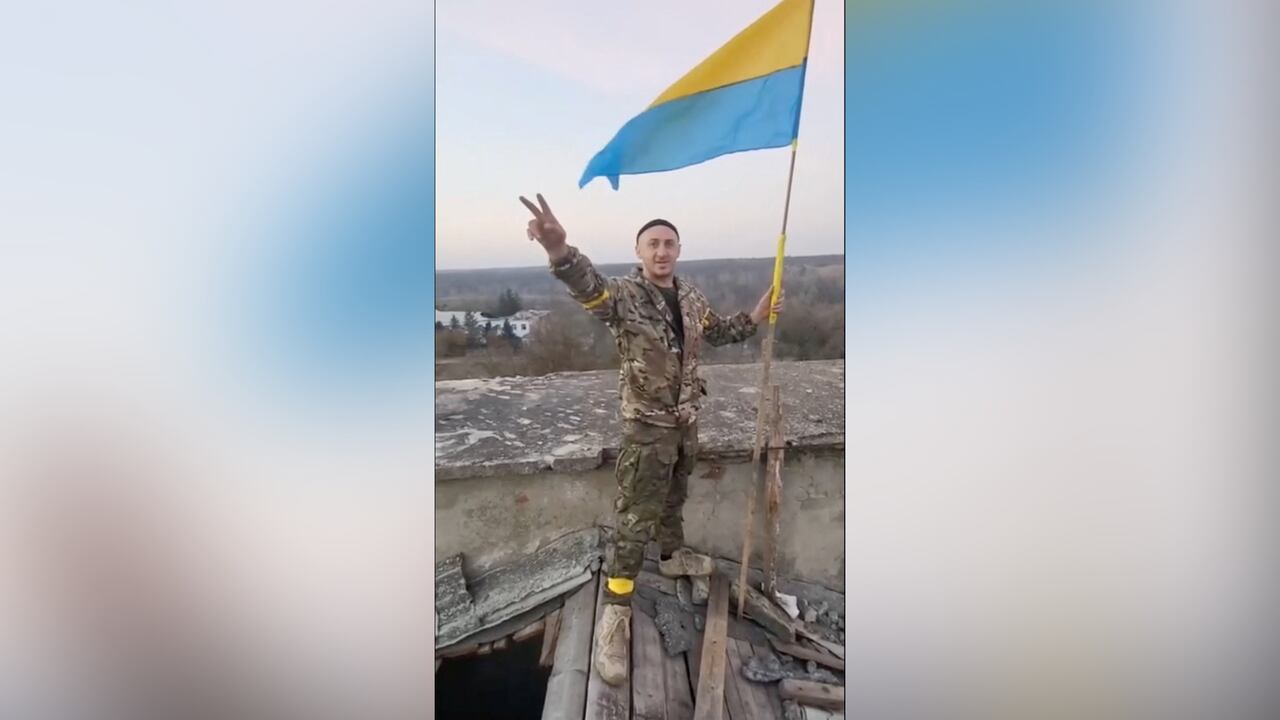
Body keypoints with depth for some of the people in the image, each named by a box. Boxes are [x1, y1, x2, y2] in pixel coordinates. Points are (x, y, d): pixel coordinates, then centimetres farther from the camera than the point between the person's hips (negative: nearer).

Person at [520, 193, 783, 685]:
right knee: (634, 518, -5)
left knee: (674, 497, 25)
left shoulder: (690, 297, 3)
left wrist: (756, 317, 7)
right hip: (647, 425, -6)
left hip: (686, 420, 6)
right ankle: (615, 614, 2)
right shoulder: (626, 294, -17)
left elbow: (718, 333, 22)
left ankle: (673, 556, 49)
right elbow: (591, 289, -41)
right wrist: (561, 253, -63)